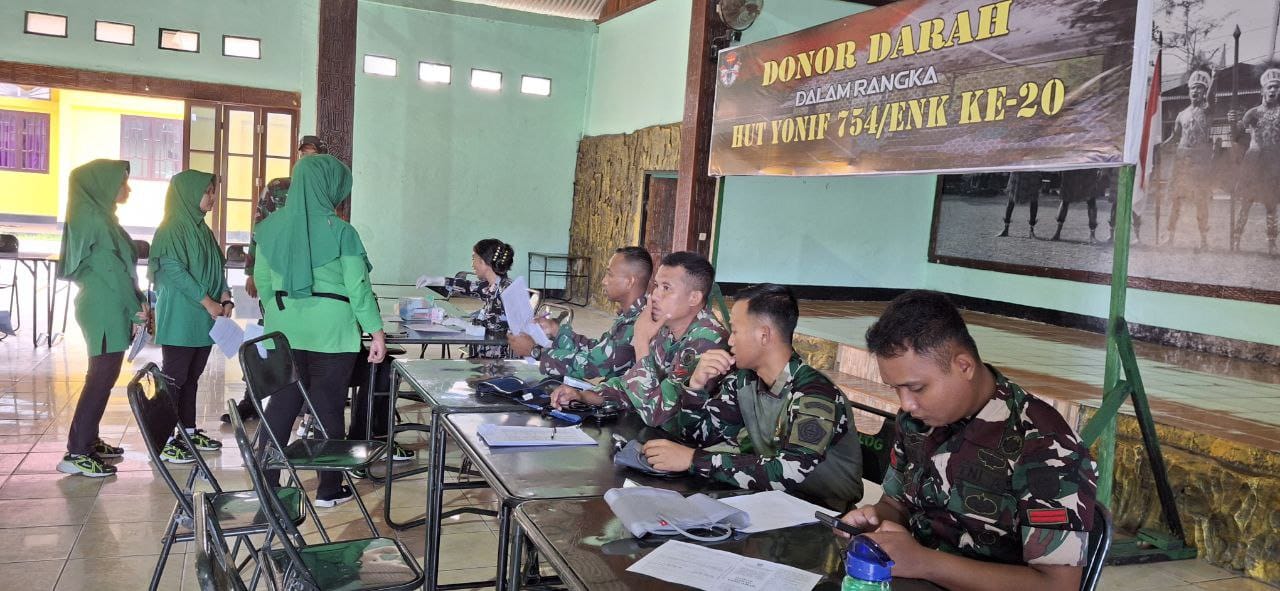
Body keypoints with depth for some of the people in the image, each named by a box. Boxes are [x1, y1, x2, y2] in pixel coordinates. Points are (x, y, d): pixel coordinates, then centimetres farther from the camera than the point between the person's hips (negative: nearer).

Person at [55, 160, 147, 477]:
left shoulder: (102, 217, 16)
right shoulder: (92, 218, -14)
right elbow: (112, 270, -15)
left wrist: (136, 305, 6)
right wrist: (136, 309, -8)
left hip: (111, 310, 9)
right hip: (105, 311, -9)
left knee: (102, 376, 14)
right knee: (102, 378, -7)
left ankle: (88, 441, 23)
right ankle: (77, 454, -2)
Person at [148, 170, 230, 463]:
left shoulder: (202, 229, 15)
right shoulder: (172, 229, -10)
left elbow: (216, 267, 17)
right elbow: (173, 270, -17)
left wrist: (225, 297, 1)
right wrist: (208, 301, -17)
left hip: (204, 320, 8)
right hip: (179, 319, -8)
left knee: (191, 377, 14)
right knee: (174, 378, -5)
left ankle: (189, 431, 23)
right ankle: (165, 441, -1)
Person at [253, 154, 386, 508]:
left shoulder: (271, 226, 2)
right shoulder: (339, 230, -12)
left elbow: (261, 278, 10)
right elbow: (357, 287, -11)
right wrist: (376, 331, -4)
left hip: (284, 330, 4)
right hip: (331, 332, -4)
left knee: (282, 403, 13)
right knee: (328, 408, 6)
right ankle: (329, 489, 15)